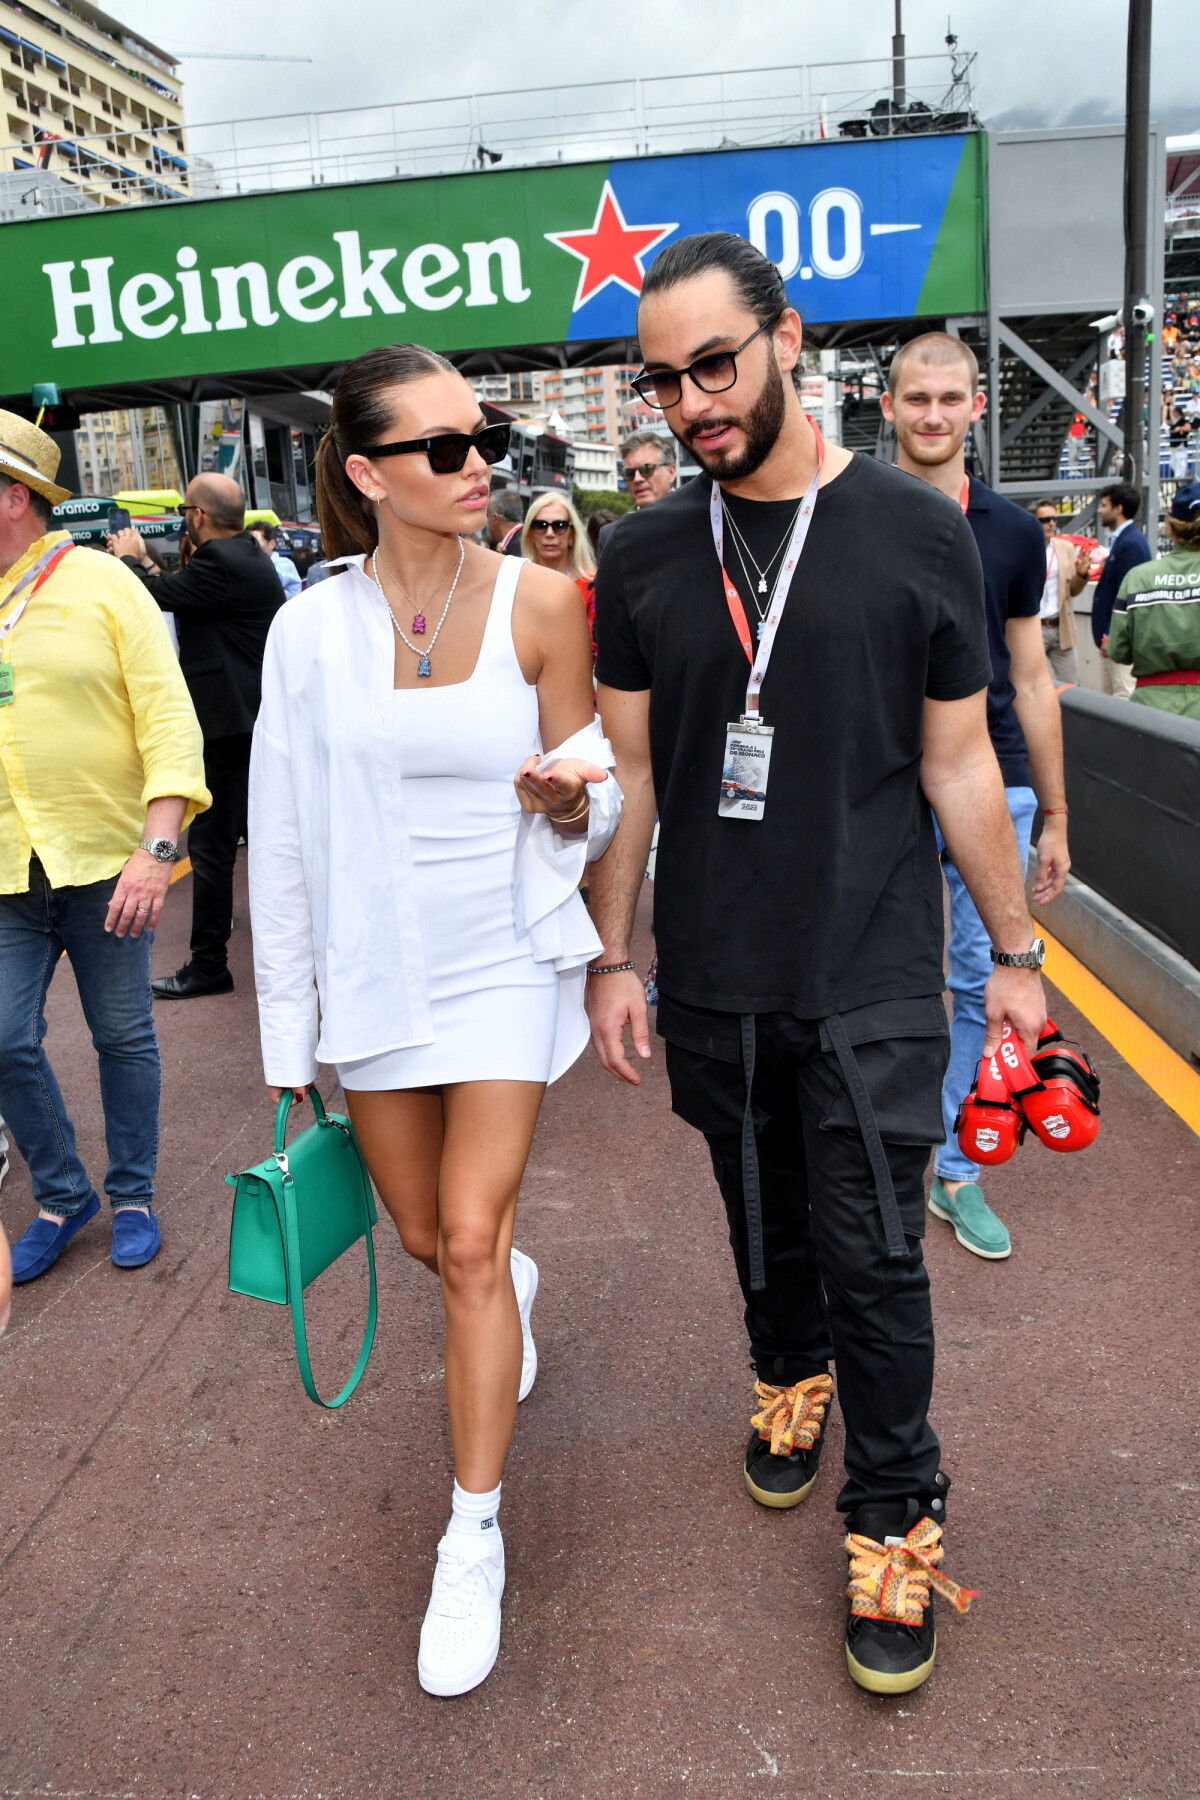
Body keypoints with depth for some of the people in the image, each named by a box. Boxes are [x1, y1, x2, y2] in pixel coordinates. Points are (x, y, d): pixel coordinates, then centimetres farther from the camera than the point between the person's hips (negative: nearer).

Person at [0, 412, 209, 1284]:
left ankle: (133, 1196, 28)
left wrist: (157, 848, -19)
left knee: (124, 1035, 8)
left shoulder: (100, 582, -4)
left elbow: (169, 716, -9)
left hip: (105, 860, -3)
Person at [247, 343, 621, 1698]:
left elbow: (588, 810, 0)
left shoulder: (539, 602, -8)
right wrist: (288, 1025, 3)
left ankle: (474, 1541, 14)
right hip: (376, 966, 2)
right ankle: (516, 1282, 54)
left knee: (467, 1243, -5)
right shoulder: (311, 630, -6)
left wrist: (567, 799, -25)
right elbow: (283, 835, 0)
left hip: (505, 960, -2)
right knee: (428, 1236, 16)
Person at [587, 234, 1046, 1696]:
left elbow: (957, 763, 0)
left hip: (873, 984, -2)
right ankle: (792, 1380, 47)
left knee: (872, 1256, 3)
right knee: (764, 1224, 19)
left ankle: (892, 1522, 23)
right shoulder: (644, 557, 1)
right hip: (713, 982, 3)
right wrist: (609, 956, 4)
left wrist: (1016, 952, 3)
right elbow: (626, 771, 5)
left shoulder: (917, 532, -5)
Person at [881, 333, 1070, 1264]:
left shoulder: (1013, 531, 6)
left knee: (985, 985, 7)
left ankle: (956, 1170, 22)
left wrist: (1054, 813, 8)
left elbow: (1030, 679, 9)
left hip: (996, 788, 2)